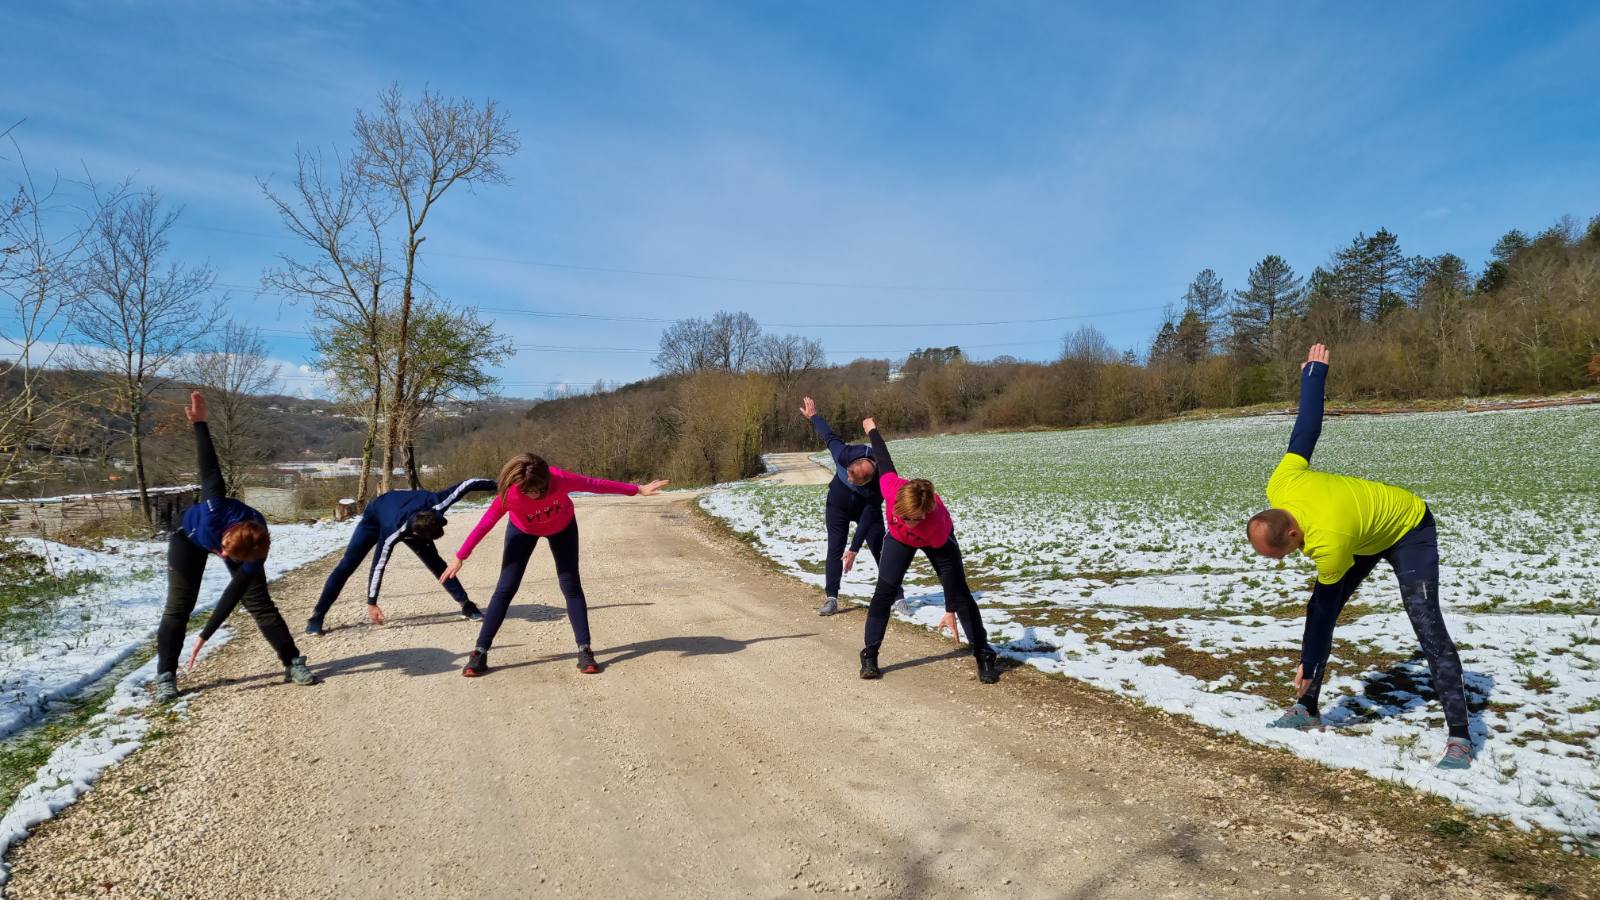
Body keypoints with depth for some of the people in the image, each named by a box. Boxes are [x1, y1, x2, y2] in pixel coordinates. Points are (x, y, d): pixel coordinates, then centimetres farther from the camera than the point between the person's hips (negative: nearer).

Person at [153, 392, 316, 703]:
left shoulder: (254, 556, -37)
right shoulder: (216, 512, -46)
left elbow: (233, 594, -29)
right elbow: (210, 470, -36)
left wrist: (205, 636, -27)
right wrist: (199, 423, -35)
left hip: (230, 539, 0)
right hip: (190, 536, 0)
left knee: (259, 602, -6)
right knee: (178, 606, -7)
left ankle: (293, 663, 0)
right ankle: (165, 677, 2)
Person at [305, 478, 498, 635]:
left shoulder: (435, 505, -41)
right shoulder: (393, 532, -45)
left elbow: (466, 484, -32)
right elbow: (379, 565, -33)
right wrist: (371, 602, -25)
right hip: (375, 518, -3)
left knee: (435, 562, 1)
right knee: (346, 565, -7)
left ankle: (466, 605, 7)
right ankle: (317, 616, 3)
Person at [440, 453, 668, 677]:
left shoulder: (560, 479, -38)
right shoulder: (509, 495, -38)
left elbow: (596, 484, -26)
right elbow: (484, 525, -25)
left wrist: (637, 489, -18)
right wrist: (460, 558, -18)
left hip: (562, 527, 1)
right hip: (523, 530, 0)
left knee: (571, 586, -5)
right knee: (505, 588, -5)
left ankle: (584, 650, -1)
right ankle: (480, 651, 2)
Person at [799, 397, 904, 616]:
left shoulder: (880, 484, -37)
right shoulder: (844, 454, -34)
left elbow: (867, 519, -31)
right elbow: (829, 435, -12)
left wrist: (854, 550, -30)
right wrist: (812, 416, 4)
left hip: (866, 506, -2)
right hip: (839, 502, 2)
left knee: (880, 551, -6)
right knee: (834, 549, -2)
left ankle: (898, 599, 0)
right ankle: (831, 598, 5)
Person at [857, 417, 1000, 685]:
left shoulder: (937, 523, -44)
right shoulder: (893, 488, -41)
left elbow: (950, 568, -33)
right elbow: (884, 462, -20)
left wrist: (951, 612, -29)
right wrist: (871, 429, -1)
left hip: (936, 541, -2)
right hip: (899, 538, 2)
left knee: (960, 592, -6)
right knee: (883, 591, -7)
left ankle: (985, 655, 5)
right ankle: (869, 655, 2)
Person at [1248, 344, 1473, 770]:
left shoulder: (1328, 546, -43)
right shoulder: (1280, 487, -28)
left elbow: (1326, 608, -28)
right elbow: (1306, 429, -15)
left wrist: (1308, 665, -15)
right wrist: (1314, 372, 1)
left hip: (1410, 530, -8)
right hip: (1369, 531, 8)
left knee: (1426, 625, -18)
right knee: (1318, 608, 0)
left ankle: (1459, 736, -11)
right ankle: (1308, 709, 8)